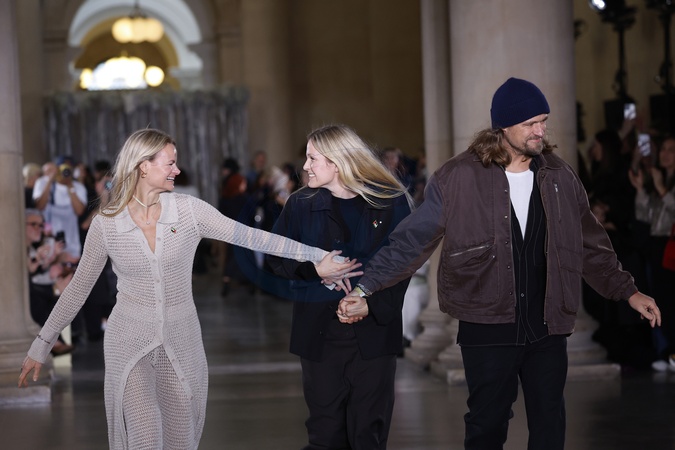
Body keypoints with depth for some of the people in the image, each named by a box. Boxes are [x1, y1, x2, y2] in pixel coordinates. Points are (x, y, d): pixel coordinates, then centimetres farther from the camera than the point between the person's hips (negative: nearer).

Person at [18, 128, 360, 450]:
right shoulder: (106, 223, -6)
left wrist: (318, 258, -13)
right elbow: (79, 287, 2)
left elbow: (249, 236, -8)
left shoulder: (189, 210, -5)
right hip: (129, 342, -2)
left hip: (181, 341, 2)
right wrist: (41, 345, 4)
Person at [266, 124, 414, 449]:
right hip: (320, 333, 2)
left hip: (374, 333, -1)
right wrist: (315, 266, -14)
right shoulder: (301, 204, 5)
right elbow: (277, 258, 5)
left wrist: (373, 304, -15)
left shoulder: (391, 202, 0)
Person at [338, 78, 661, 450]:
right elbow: (412, 241, -7)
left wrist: (628, 292, 11)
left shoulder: (560, 178, 5)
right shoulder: (458, 178, -8)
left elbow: (591, 247, 15)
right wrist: (365, 289, -14)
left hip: (547, 327, 3)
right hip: (487, 330, -3)